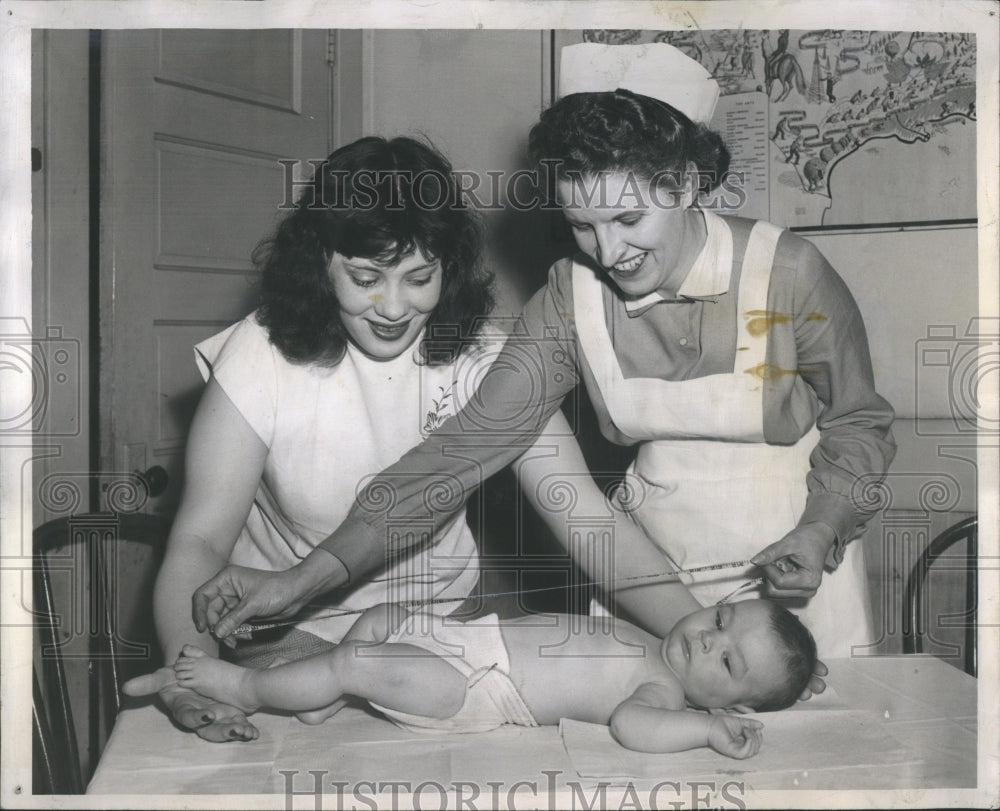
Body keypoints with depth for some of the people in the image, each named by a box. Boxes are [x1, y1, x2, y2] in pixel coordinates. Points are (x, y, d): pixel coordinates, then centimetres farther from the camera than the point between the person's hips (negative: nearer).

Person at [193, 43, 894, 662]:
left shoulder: (788, 272, -17)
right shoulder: (572, 296, -11)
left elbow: (861, 426, -2)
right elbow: (471, 444, -16)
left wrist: (821, 533, -21)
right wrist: (307, 578, -23)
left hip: (797, 565, -1)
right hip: (651, 568, 2)